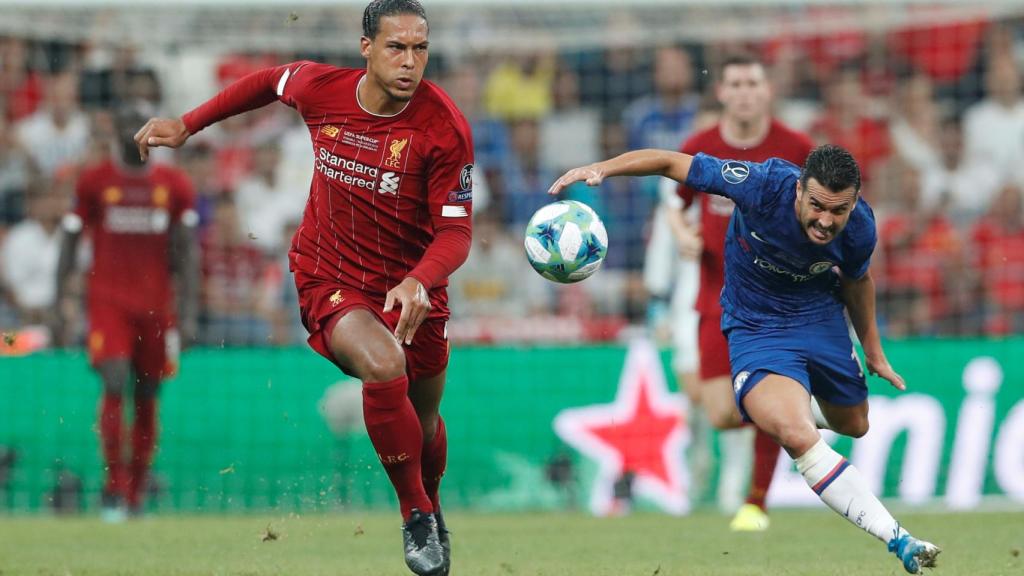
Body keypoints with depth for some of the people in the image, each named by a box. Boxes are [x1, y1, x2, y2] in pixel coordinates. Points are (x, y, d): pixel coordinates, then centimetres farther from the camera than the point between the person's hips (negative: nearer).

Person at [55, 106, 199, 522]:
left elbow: (186, 254, 7)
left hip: (157, 304, 2)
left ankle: (136, 496, 13)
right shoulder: (93, 182, 3)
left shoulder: (175, 185, 7)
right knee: (114, 384, -18)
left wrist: (188, 313, -1)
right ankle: (113, 487, -13)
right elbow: (70, 244, 6)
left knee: (147, 400, 4)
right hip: (107, 300, -2)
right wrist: (60, 304, 0)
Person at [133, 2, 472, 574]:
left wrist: (419, 282, -39)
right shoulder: (321, 89, -12)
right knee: (384, 366, -31)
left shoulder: (445, 127, -19)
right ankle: (415, 515, -14)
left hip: (412, 287, 1)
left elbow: (456, 231, -19)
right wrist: (187, 125, 16)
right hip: (331, 280, -1)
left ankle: (431, 506, 51)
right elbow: (270, 81, 12)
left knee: (424, 419, 15)